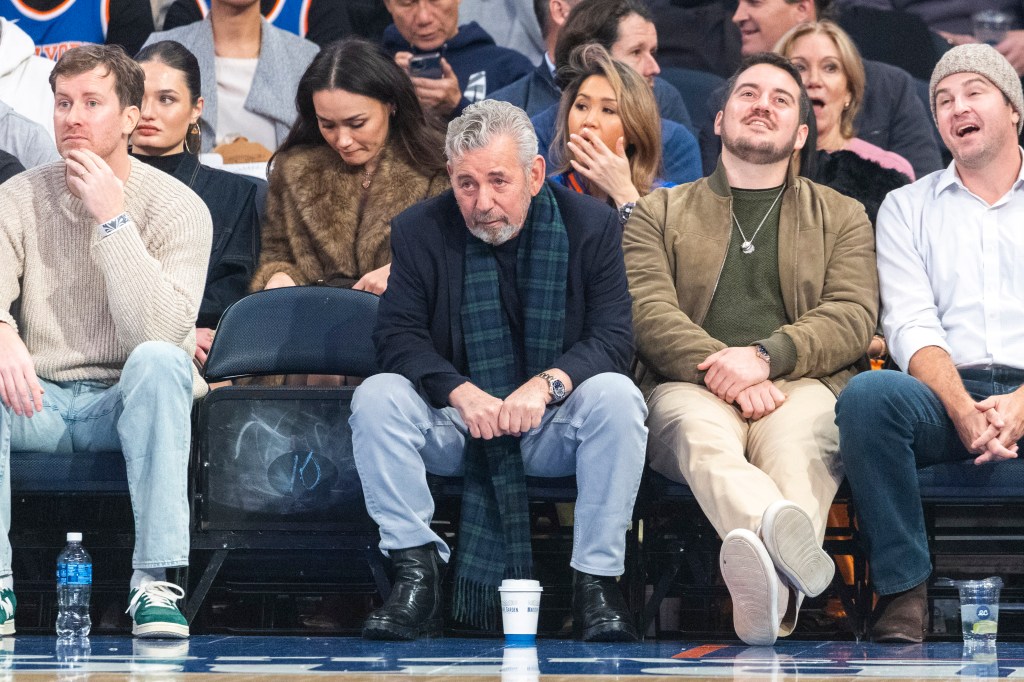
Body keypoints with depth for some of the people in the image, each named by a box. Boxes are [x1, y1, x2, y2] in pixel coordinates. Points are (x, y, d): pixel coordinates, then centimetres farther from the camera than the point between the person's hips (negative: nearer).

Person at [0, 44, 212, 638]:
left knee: (160, 361, -35)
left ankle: (155, 581, -34)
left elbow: (161, 329, -22)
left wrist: (112, 218, -22)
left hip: (129, 406, -2)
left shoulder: (178, 207, -6)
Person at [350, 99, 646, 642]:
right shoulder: (420, 231, -1)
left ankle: (596, 581, -24)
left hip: (553, 425, -1)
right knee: (376, 397, -25)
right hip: (454, 429, 1)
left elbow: (612, 338, -10)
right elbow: (397, 334, -8)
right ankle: (416, 575, -23)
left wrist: (547, 383, -30)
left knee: (616, 396, -30)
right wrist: (461, 392, -27)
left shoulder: (591, 226, -4)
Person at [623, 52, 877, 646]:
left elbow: (853, 317, 7)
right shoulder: (659, 213, 24)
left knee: (795, 438, -38)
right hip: (693, 385, 0)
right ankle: (787, 531, -71)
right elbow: (649, 313, 6)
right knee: (702, 434, -39)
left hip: (805, 381, 0)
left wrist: (766, 356, -13)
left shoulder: (842, 217, 25)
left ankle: (770, 595, -68)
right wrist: (725, 371, -14)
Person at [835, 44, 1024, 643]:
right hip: (949, 391, 2)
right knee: (867, 396, -33)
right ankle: (903, 588, -23)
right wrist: (964, 409, -15)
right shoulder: (908, 207, 20)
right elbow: (912, 325, 5)